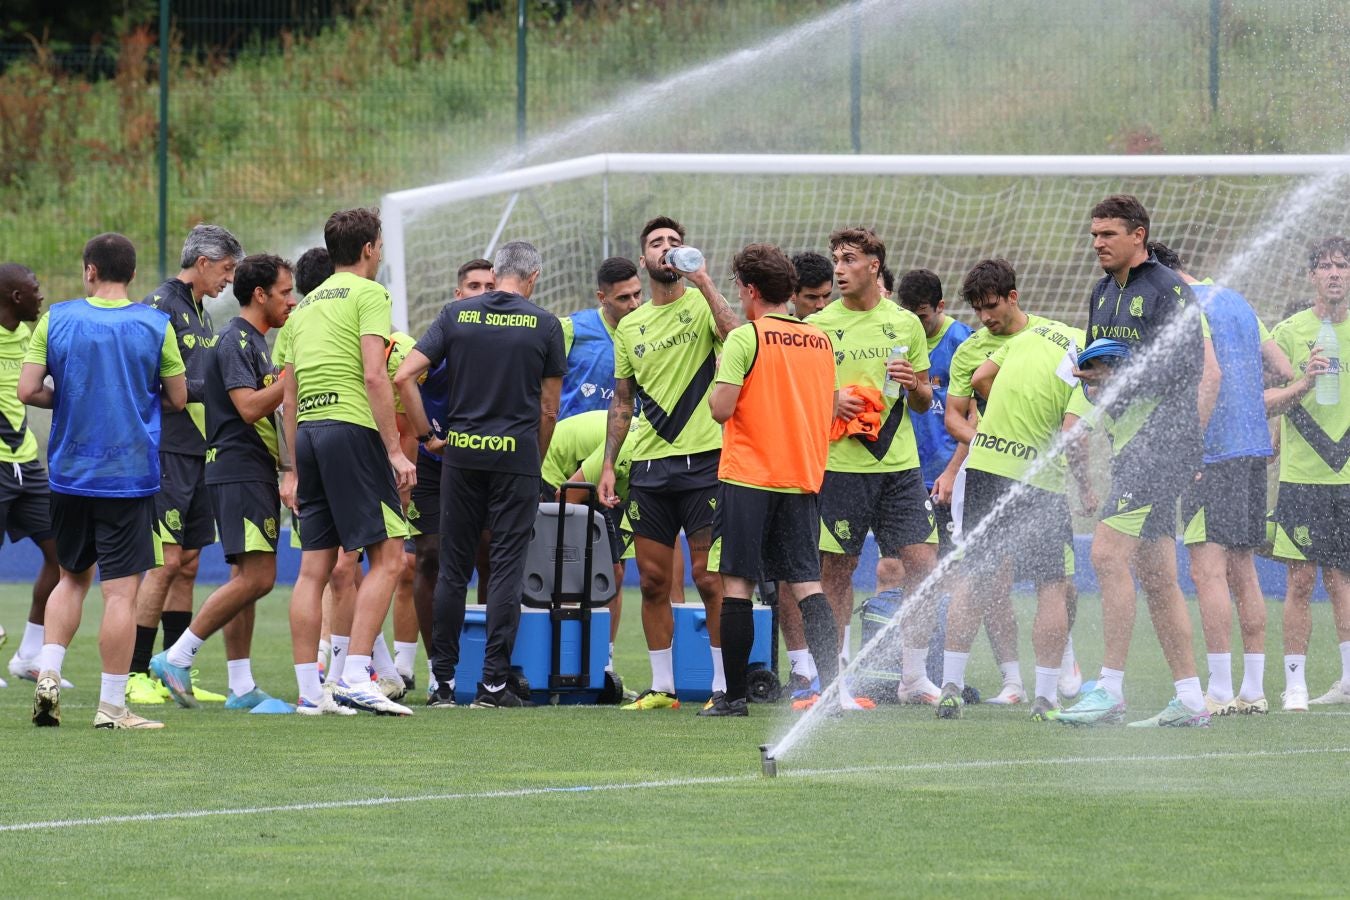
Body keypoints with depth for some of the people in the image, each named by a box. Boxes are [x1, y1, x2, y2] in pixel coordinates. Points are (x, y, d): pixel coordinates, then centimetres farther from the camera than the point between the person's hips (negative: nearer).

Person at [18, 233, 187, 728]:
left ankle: (47, 673, 6)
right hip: (130, 476, -3)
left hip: (69, 475, 3)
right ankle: (111, 706, -3)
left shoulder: (55, 320, -1)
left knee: (72, 577, 21)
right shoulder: (156, 326, -4)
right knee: (121, 590, -2)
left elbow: (29, 390, -5)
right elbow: (177, 398, 2)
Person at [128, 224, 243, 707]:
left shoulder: (201, 314, 18)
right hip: (167, 452, -9)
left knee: (187, 565, 8)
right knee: (166, 562, -11)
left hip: (198, 450, 9)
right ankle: (136, 675, -7)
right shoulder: (161, 306, -10)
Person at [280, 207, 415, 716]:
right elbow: (374, 375, -13)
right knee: (387, 555, -6)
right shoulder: (368, 294, -2)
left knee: (314, 568, 6)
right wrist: (395, 450, -13)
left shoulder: (305, 306, 21)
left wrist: (293, 469, 23)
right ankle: (354, 678, -15)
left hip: (309, 433, 8)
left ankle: (308, 691, 4)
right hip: (353, 427, -8)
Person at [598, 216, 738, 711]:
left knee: (708, 577, -5)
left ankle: (724, 684, 1)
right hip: (648, 465, 5)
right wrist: (608, 465, 11)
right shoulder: (629, 326, 14)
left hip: (702, 460, -5)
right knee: (653, 581, 6)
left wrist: (703, 281, -21)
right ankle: (661, 686, 13)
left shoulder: (702, 306, 0)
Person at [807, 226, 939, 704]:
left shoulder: (905, 323, 10)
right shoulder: (818, 325, 2)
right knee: (837, 572, 0)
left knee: (924, 566, -4)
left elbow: (924, 403, 16)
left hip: (899, 465, 2)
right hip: (840, 466, -2)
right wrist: (831, 404, -14)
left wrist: (914, 384, -6)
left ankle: (915, 678, 6)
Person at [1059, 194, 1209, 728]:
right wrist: (1089, 373, 1)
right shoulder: (1104, 292, 17)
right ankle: (1190, 699, 12)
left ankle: (1110, 691, -16)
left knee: (1109, 554, -17)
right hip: (1131, 442, 9)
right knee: (1155, 576, 9)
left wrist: (1122, 380, -25)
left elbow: (1186, 365, -18)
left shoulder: (1167, 291, -10)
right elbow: (1098, 359, 24)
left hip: (1162, 440, -9)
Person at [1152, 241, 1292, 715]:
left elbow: (1210, 377, -21)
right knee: (1243, 571, 11)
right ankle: (1253, 690, 11)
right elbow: (1284, 371, 18)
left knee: (1207, 570, -8)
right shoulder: (1237, 301, 18)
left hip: (1212, 449, -9)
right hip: (1253, 448, 9)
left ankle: (1219, 691, -11)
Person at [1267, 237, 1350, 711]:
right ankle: (1294, 684, -1)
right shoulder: (1290, 331, 1)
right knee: (1301, 580, -4)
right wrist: (1302, 383, -20)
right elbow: (1265, 401, -3)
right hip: (1301, 476, -2)